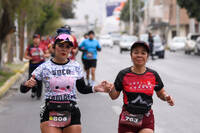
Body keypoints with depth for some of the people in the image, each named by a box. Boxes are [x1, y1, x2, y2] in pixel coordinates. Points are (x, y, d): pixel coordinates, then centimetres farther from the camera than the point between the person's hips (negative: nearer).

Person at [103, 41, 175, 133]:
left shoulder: (153, 75, 0)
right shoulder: (123, 74, -5)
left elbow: (161, 93, 12)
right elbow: (114, 96, 1)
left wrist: (166, 97, -9)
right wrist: (111, 89, -20)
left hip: (147, 120, 1)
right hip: (127, 120, -1)